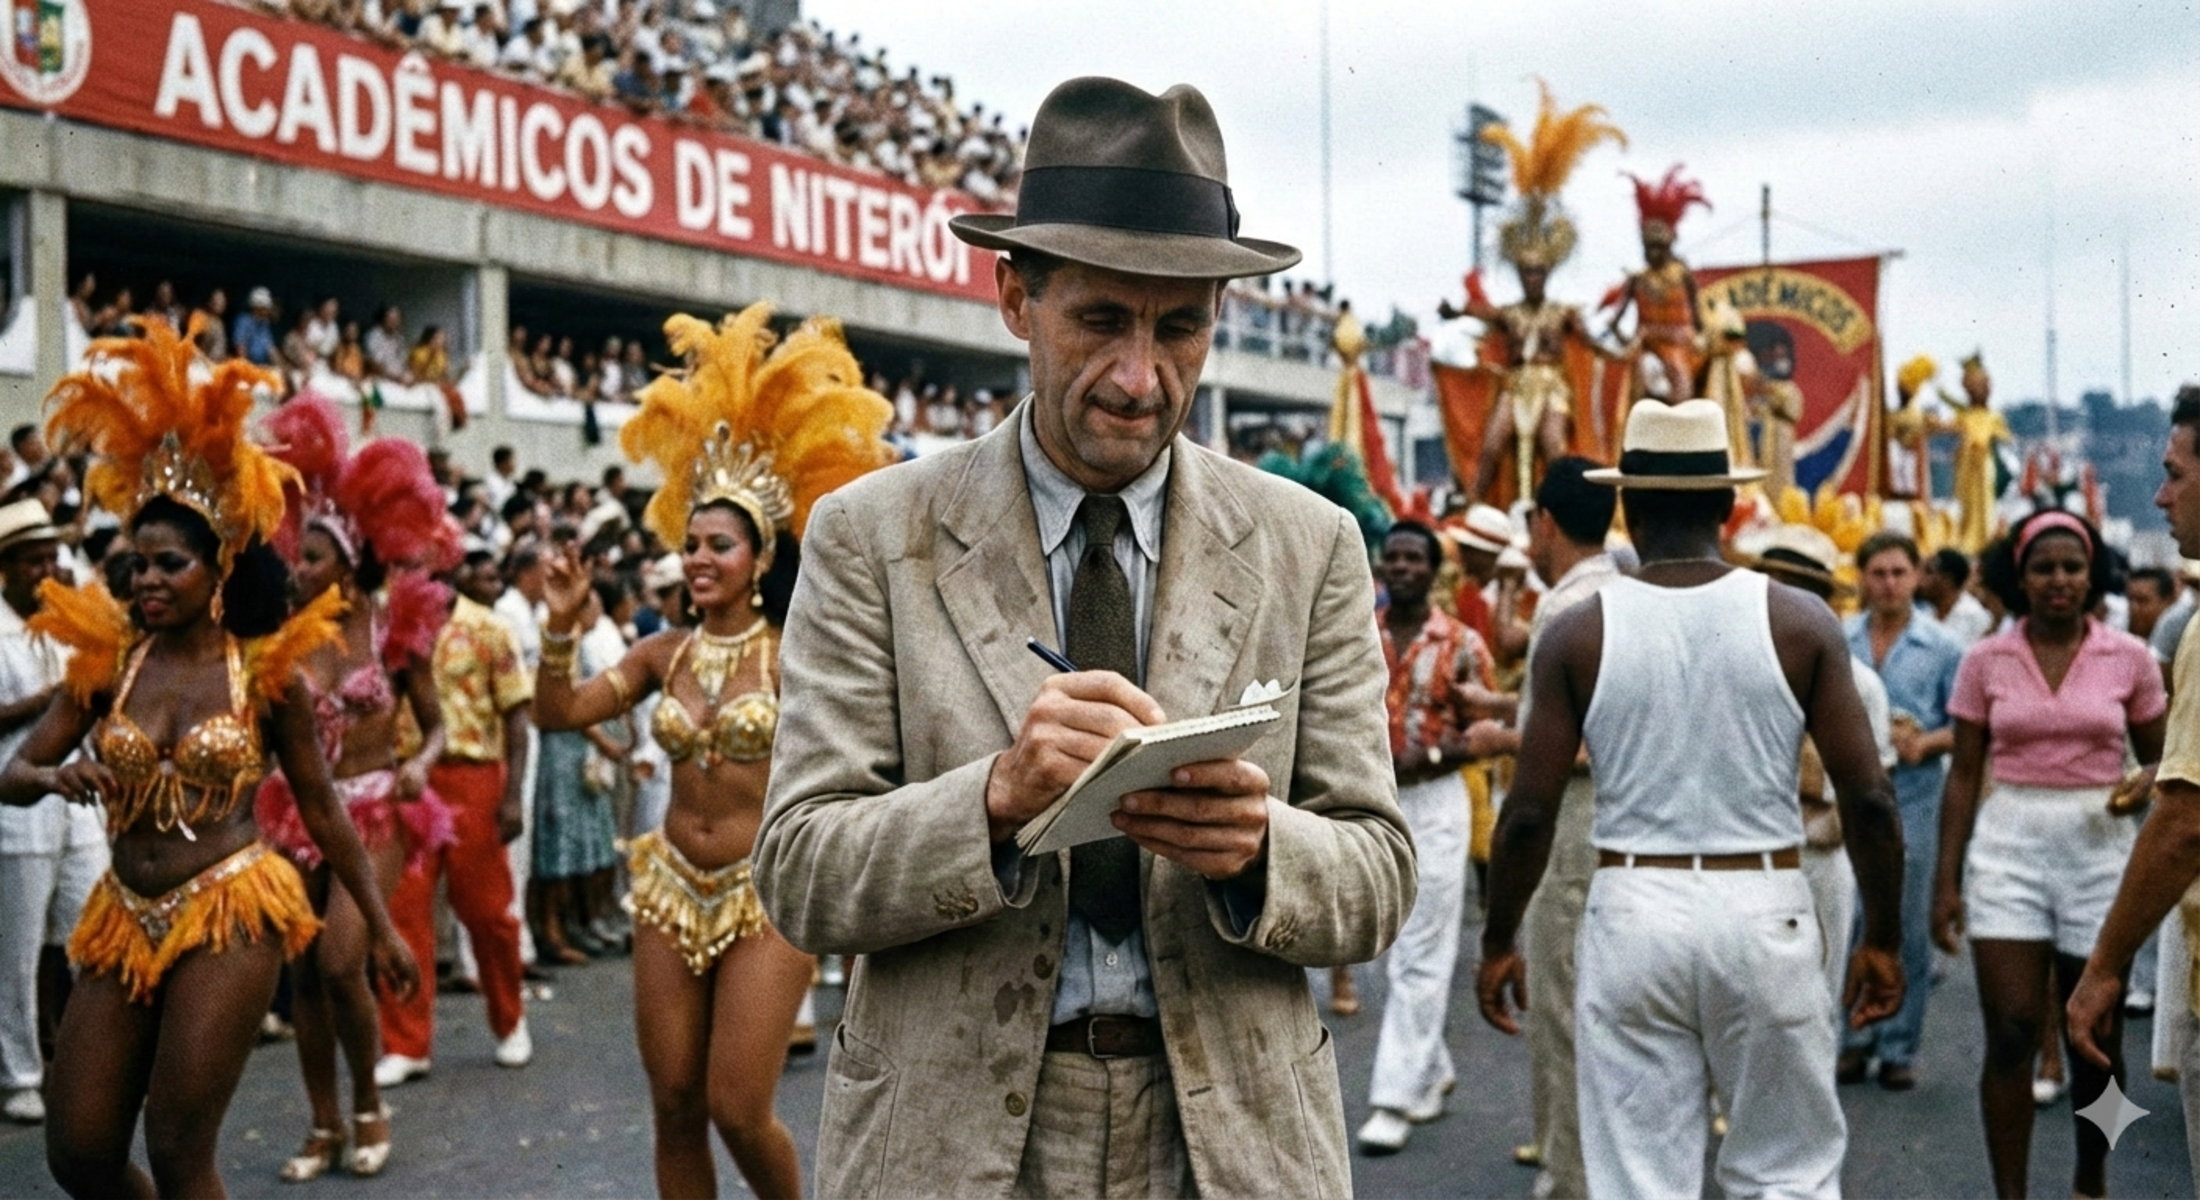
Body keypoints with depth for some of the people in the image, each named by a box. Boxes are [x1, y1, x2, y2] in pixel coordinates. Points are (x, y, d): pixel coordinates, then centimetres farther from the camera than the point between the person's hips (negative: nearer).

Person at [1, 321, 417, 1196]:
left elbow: (322, 808, 4)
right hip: (123, 917, 4)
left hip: (231, 914, -4)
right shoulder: (103, 658, 4)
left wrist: (380, 925, 6)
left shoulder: (268, 671, -3)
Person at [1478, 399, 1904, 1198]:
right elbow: (1869, 799, -3)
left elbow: (1529, 813, -3)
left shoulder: (1577, 634, -2)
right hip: (1763, 910, 0)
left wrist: (1498, 943, 9)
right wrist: (1882, 938, 9)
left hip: (1633, 912, 0)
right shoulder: (1799, 622, -2)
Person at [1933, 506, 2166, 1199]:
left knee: (2098, 1034, 10)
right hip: (2008, 845, -1)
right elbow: (1964, 774, 3)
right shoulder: (1985, 661, 0)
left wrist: (2141, 786, -14)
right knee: (2011, 1034, -6)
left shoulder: (2130, 658, 1)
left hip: (2098, 848, 1)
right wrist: (1946, 880, -1)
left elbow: (2158, 757, 10)